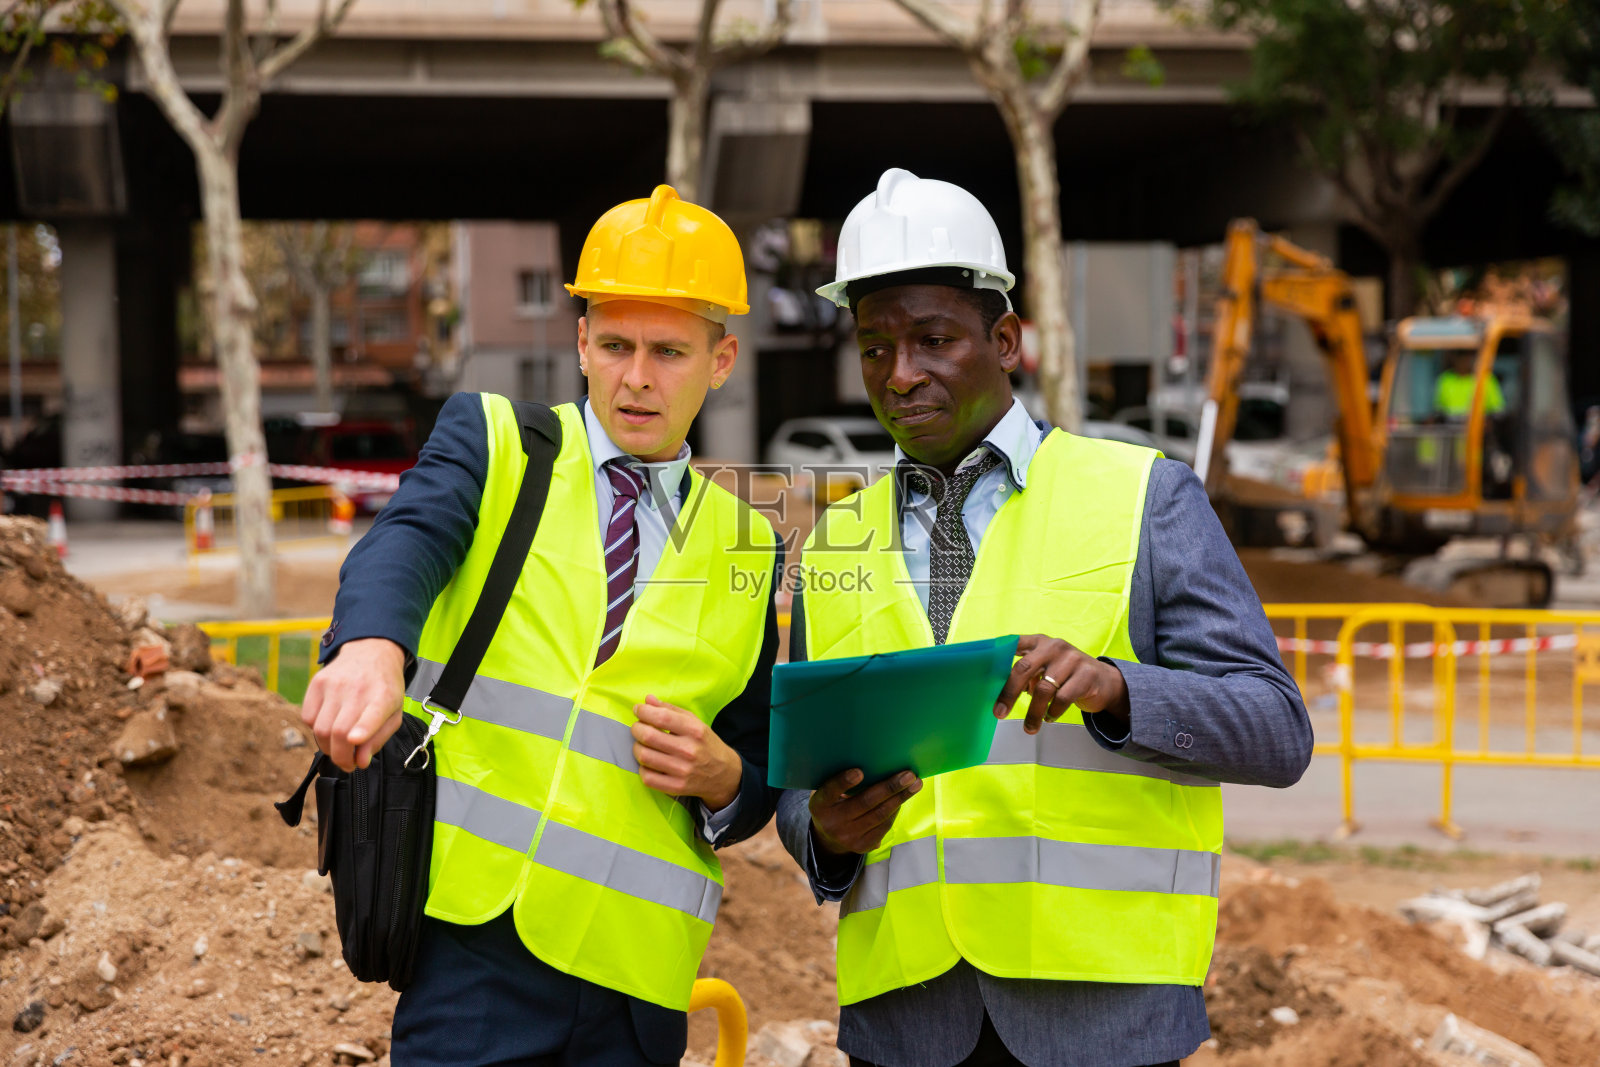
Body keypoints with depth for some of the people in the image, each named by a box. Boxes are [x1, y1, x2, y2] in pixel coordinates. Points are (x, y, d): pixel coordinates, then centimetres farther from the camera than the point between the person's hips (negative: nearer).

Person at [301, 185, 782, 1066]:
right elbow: (407, 539, -15)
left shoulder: (745, 549, 14)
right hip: (476, 936, -2)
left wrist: (719, 773, -5)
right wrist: (371, 646, -37)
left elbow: (757, 788, 19)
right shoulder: (491, 441, 8)